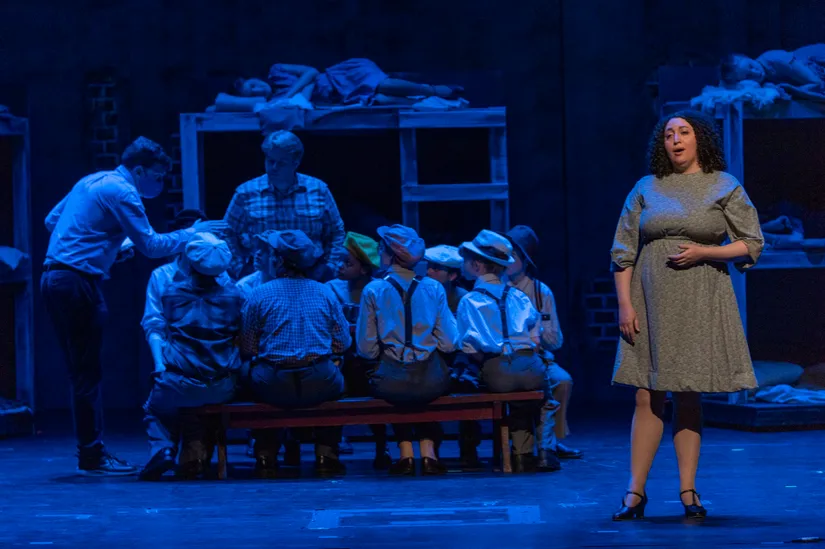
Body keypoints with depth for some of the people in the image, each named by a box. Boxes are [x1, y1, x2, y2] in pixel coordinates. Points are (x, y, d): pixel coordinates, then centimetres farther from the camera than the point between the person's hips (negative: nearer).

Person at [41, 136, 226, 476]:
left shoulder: (91, 181, 19)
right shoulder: (122, 192, -9)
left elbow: (52, 220, 24)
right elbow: (151, 245, -11)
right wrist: (191, 234, -1)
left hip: (55, 279, 10)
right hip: (78, 281, -10)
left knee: (81, 371, 12)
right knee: (88, 373, -6)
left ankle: (90, 451, 14)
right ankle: (92, 456, -5)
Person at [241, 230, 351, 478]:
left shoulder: (259, 295, -2)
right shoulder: (325, 293, 4)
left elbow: (247, 350, -1)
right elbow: (343, 344, 6)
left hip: (273, 390, -1)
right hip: (321, 387, 1)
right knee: (336, 379, 33)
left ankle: (266, 457, 26)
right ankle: (326, 454, 25)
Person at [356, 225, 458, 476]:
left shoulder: (373, 291, -4)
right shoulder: (433, 288, 2)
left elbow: (367, 349, -4)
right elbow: (448, 344, 1)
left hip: (392, 384, -1)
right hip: (432, 382, 1)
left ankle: (406, 453, 25)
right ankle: (428, 451, 24)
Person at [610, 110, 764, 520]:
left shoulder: (725, 187, 4)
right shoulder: (646, 189, 8)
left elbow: (752, 244, 2)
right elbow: (623, 251, 7)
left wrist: (704, 252, -12)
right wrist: (625, 304, -2)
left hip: (700, 303, -1)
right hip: (650, 302, 1)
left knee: (688, 397, 3)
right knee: (647, 397, -2)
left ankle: (688, 492, 7)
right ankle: (635, 492, 0)